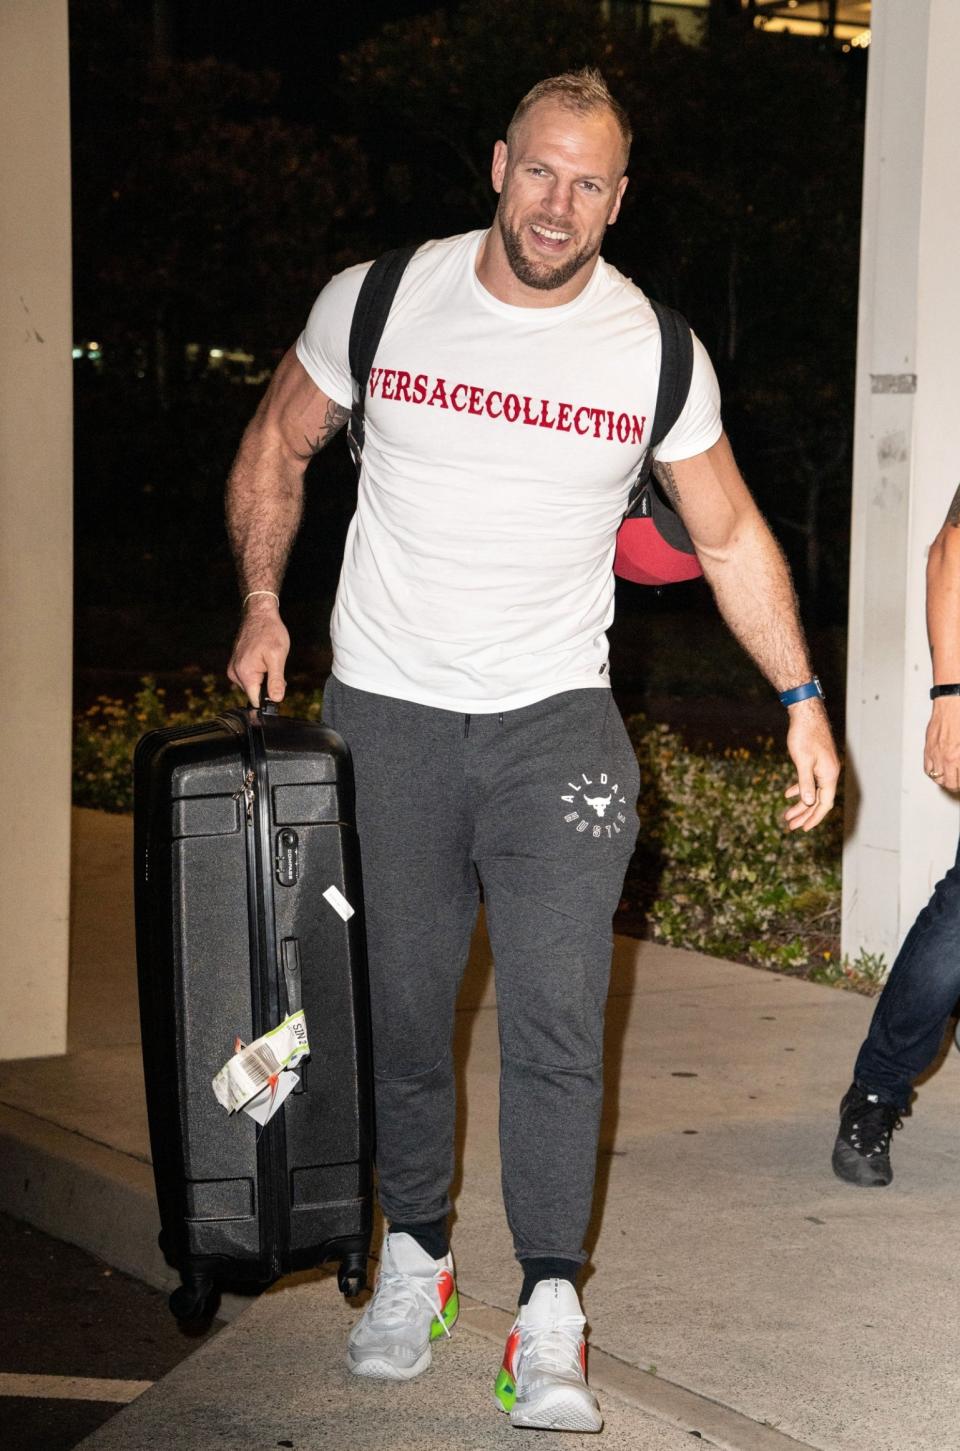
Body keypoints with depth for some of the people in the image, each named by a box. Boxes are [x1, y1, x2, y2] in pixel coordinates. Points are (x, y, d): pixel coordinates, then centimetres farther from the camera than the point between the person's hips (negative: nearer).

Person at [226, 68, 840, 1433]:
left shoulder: (654, 349, -1)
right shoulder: (381, 299, -2)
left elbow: (731, 532, 9)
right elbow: (277, 449, 12)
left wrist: (802, 695, 2)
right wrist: (262, 600, 0)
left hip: (553, 718, -1)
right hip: (384, 715, 1)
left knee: (557, 1016, -9)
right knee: (398, 1004, 7)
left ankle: (549, 1318, -2)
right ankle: (415, 1257, 26)